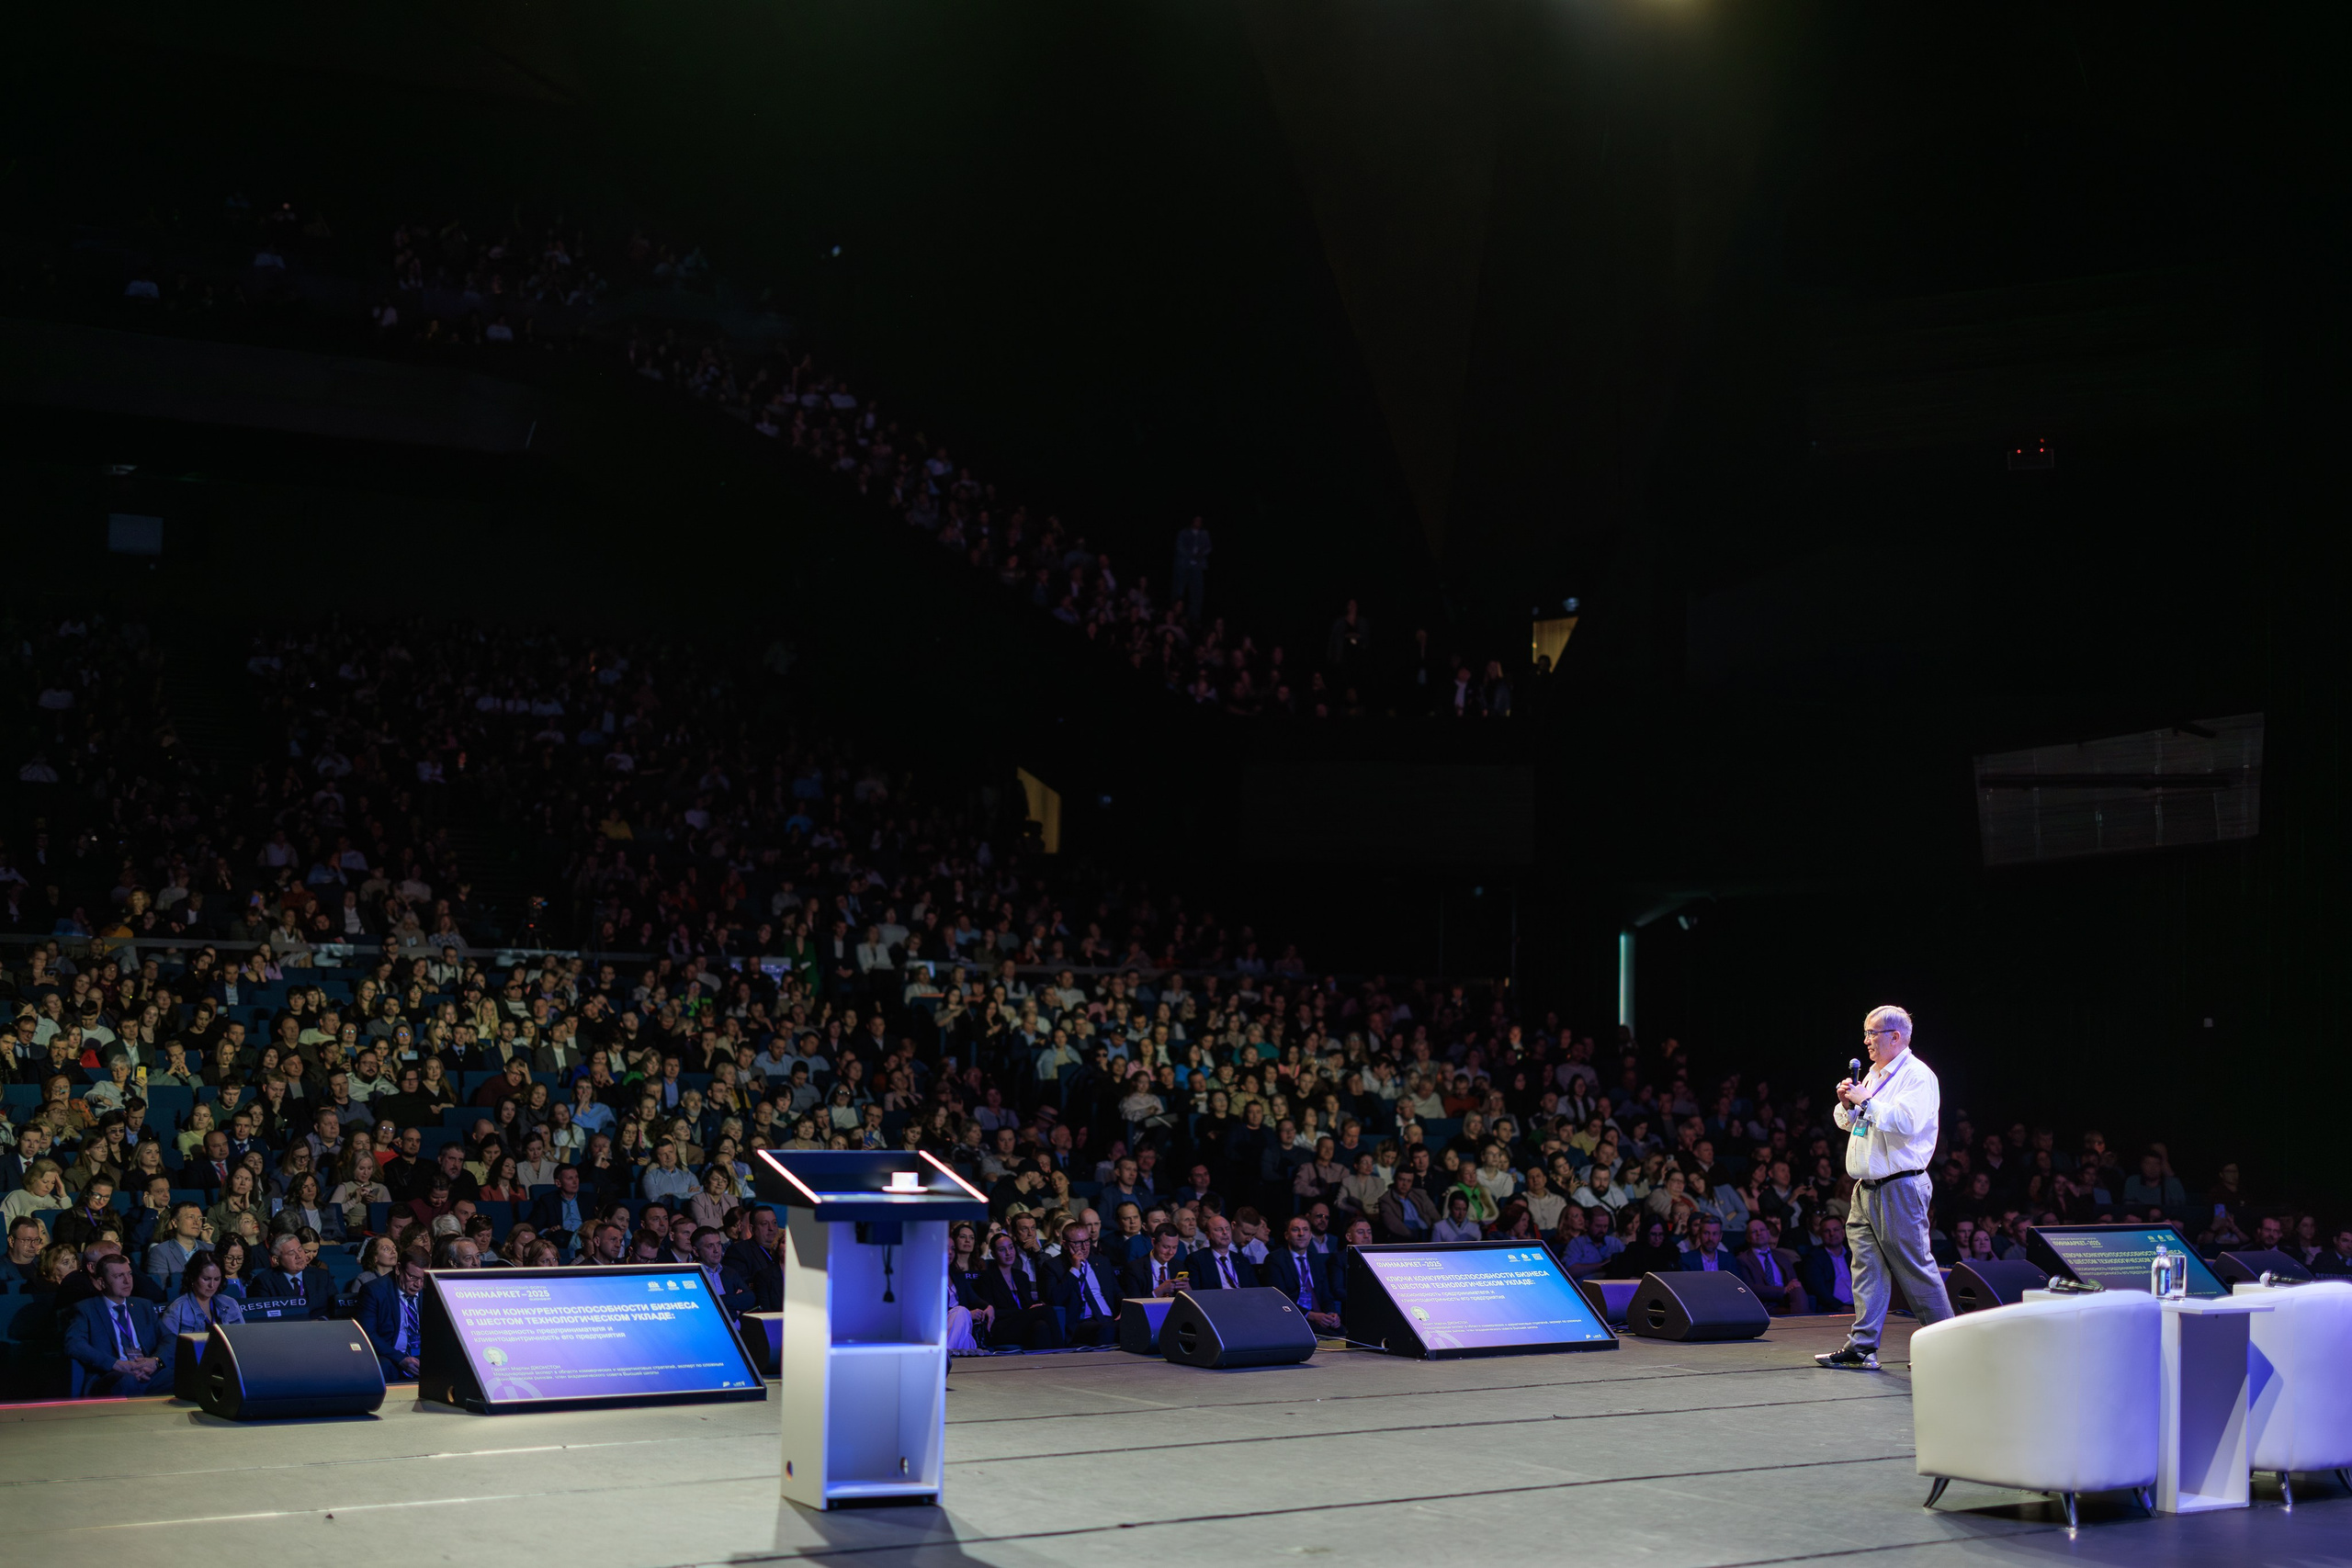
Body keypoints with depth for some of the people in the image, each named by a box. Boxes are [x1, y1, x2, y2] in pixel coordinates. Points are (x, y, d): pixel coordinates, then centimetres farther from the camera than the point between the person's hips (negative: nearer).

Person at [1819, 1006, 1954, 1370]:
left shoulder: (1918, 1076, -9)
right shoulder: (1874, 1075, 18)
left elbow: (1906, 1122, -25)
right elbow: (1847, 1122, 26)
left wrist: (1866, 1101, -17)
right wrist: (1847, 1104, 5)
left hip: (1899, 1188, -9)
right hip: (1866, 1189, 9)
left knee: (1914, 1268, -4)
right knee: (1867, 1267, 5)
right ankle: (1862, 1347, 5)